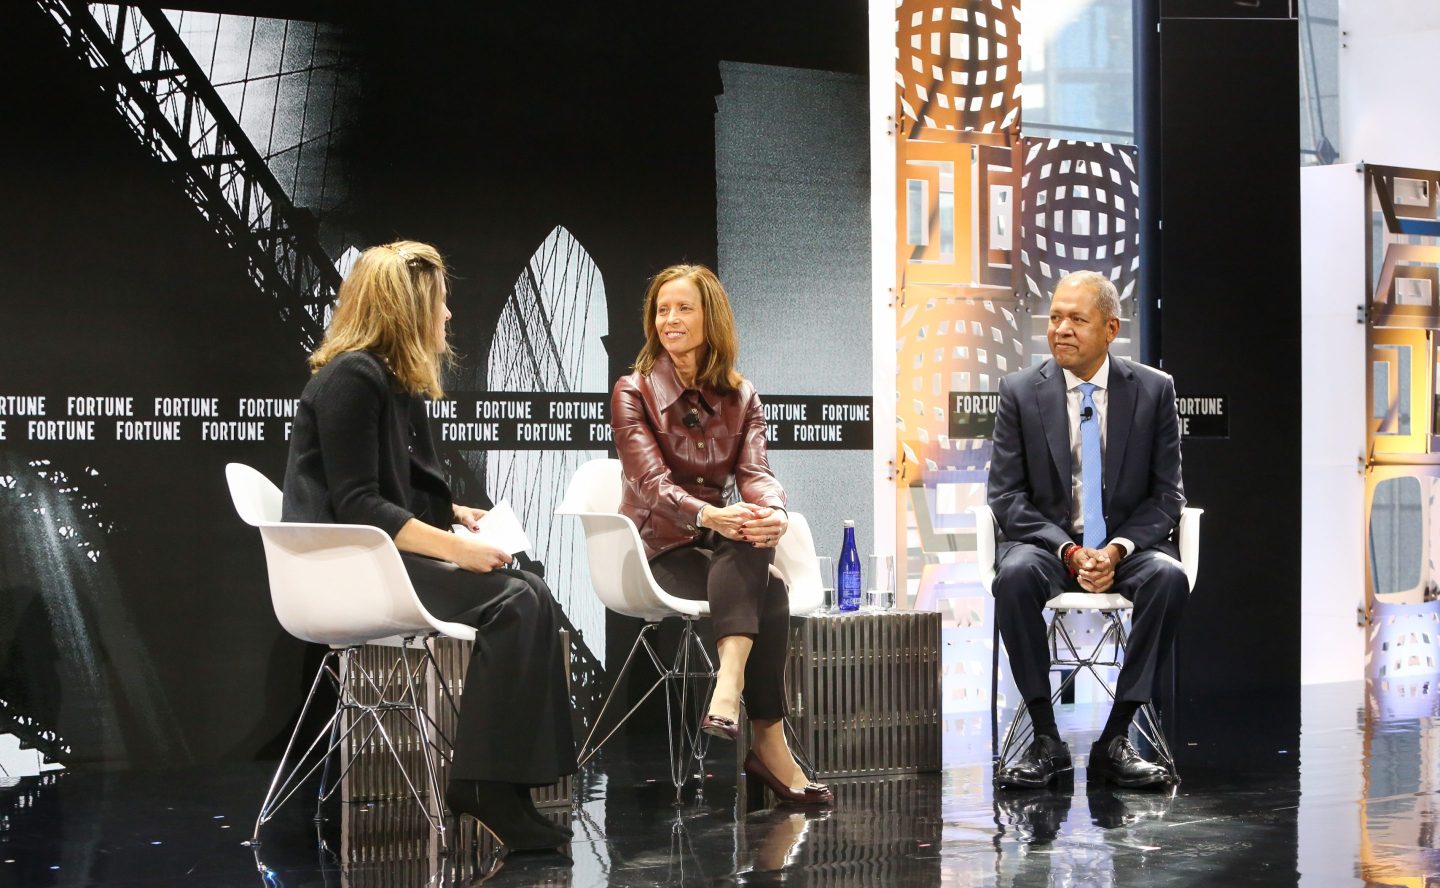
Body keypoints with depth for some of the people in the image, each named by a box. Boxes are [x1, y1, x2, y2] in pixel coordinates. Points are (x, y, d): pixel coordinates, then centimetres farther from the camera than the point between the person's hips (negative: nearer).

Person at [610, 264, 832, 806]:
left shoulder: (741, 398, 10)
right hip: (660, 547, -4)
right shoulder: (633, 392, -2)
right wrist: (708, 516, -39)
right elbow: (651, 481, -18)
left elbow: (755, 472, -6)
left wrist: (772, 512, -32)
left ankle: (729, 687, -44)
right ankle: (770, 744, -33)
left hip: (720, 541, 4)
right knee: (769, 594, -30)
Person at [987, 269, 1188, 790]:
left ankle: (1115, 740, -24)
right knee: (1015, 576, -34)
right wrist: (1067, 550, -16)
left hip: (1128, 547, 0)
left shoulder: (1153, 390, 2)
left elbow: (1167, 494, 2)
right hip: (1047, 543, 0)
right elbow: (1006, 494, -2)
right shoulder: (1021, 392, 0)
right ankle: (1046, 740, -24)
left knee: (1169, 577, -32)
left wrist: (1119, 548, -16)